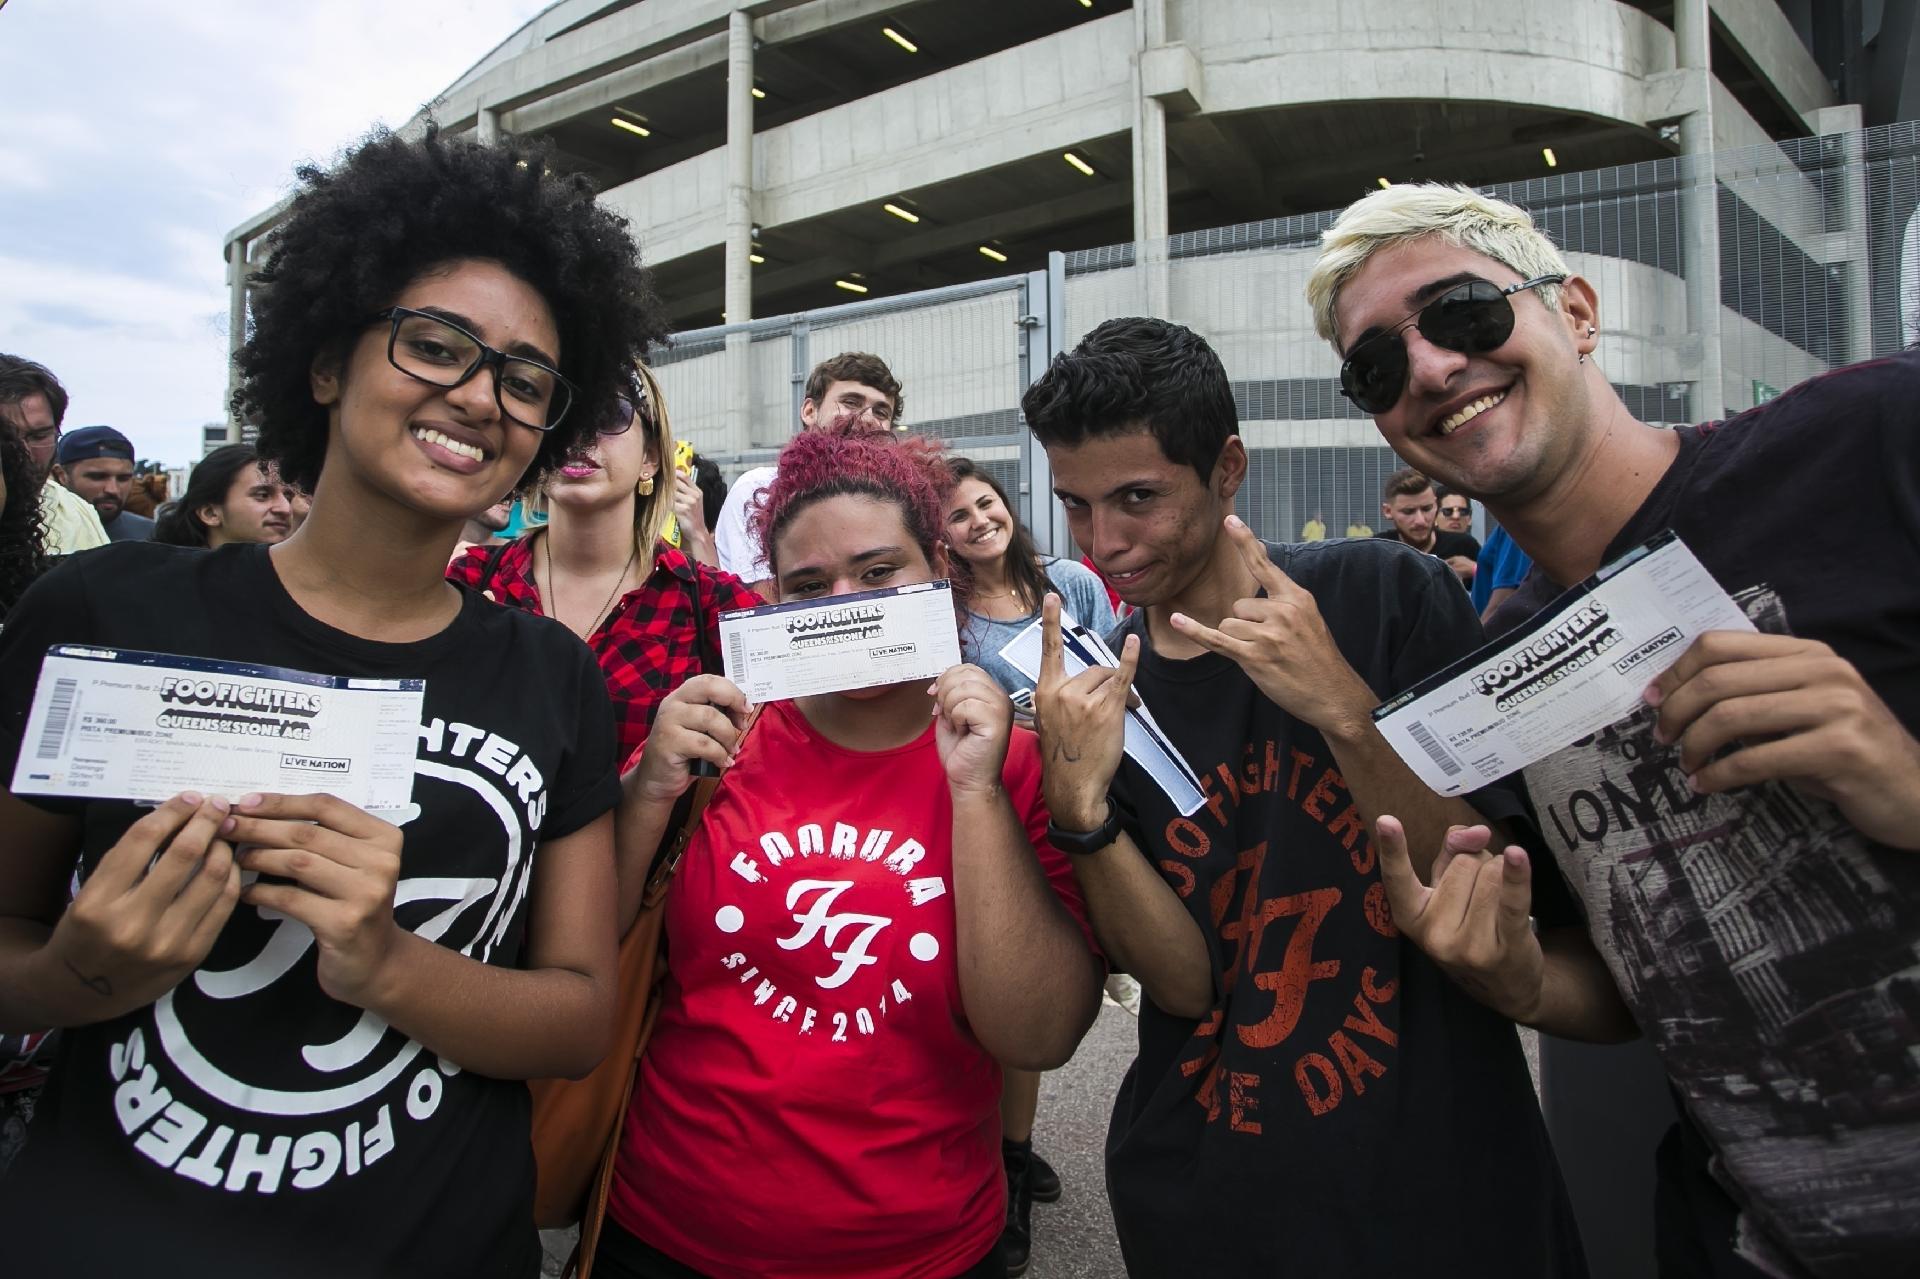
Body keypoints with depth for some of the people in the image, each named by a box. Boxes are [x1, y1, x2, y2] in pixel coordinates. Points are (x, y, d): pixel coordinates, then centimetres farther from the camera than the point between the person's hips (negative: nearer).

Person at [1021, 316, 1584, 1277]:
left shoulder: (1389, 597, -12)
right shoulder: (1089, 691, -6)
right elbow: (1186, 981, -10)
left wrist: (1342, 707, -28)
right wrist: (1079, 810, -27)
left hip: (1435, 1177, -1)